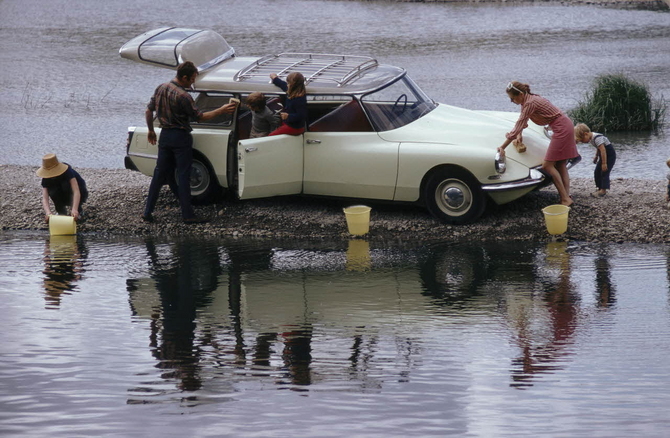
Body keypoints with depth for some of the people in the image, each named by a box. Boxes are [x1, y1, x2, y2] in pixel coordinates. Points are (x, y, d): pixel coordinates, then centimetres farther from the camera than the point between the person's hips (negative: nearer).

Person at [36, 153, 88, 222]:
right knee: (52, 191, -28)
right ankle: (61, 211, -3)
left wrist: (74, 209, -59)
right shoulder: (46, 179, -22)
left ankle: (78, 211, -13)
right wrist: (48, 213, -54)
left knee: (66, 185, -32)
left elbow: (76, 191, -44)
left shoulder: (67, 171, -33)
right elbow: (44, 199, -33)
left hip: (80, 194, -3)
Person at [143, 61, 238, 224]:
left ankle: (148, 211, 12)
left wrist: (151, 131, 23)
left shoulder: (161, 88, 4)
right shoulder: (182, 96, -20)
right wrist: (222, 110, -11)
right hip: (180, 137, -7)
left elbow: (148, 111, 11)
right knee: (183, 176, -1)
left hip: (164, 136, 7)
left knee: (159, 173, 12)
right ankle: (187, 215, 1)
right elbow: (199, 117, -15)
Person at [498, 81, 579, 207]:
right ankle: (567, 198, 9)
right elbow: (521, 122, 18)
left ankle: (565, 198, -10)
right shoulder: (528, 100, 8)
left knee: (548, 165, -9)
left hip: (562, 128, -10)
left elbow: (519, 126, -23)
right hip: (565, 126, 10)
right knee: (560, 166, 11)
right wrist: (519, 134, -4)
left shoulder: (530, 104, -21)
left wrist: (502, 147, -22)